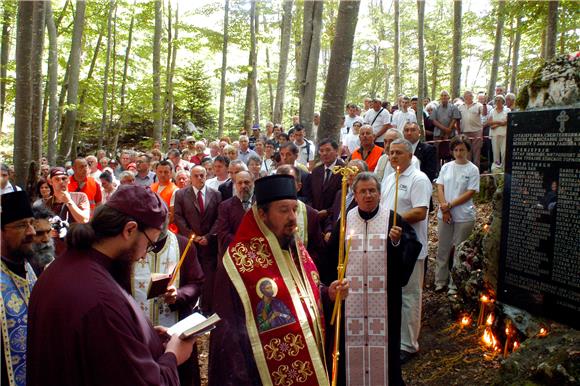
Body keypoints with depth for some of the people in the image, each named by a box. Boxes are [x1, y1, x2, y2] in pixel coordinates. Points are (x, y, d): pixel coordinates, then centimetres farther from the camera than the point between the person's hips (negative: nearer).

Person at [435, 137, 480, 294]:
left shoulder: (472, 169, -4)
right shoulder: (446, 167, 7)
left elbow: (470, 193, -9)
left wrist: (450, 205, -13)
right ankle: (440, 281, 21)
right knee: (443, 249, 10)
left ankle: (455, 284, 12)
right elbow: (440, 188, 4)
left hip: (464, 216, -3)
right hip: (444, 214, 4)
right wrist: (444, 208, -9)